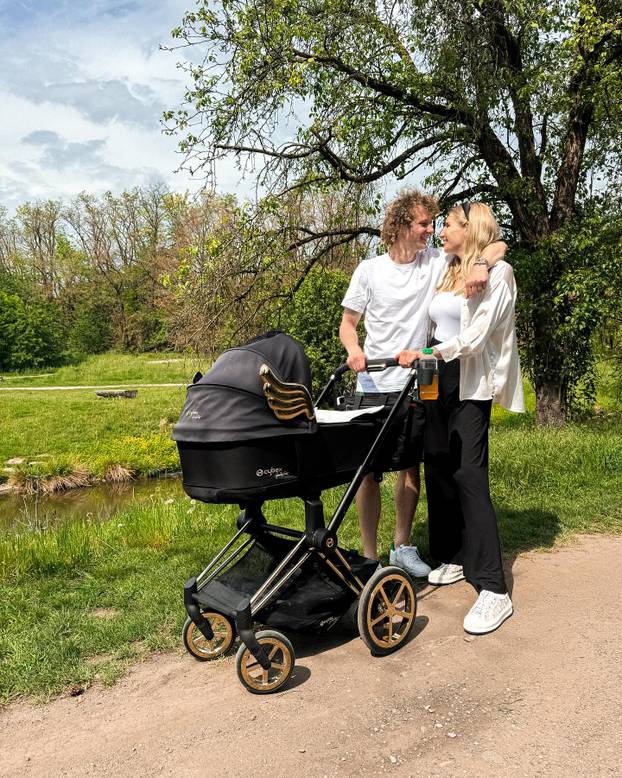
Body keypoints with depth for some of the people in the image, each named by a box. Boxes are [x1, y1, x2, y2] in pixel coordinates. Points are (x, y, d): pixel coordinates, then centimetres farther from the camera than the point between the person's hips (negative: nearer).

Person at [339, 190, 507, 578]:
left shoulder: (438, 261, 2)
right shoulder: (369, 270, -1)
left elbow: (498, 245, 2)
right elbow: (348, 322, 4)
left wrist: (481, 263, -21)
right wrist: (353, 349, -17)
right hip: (374, 385, -2)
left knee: (410, 466, 12)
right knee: (368, 470, -1)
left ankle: (402, 546, 28)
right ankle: (369, 555, 13)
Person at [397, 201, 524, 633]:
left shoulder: (497, 273, -4)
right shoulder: (447, 273, 17)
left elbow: (477, 334, -15)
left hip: (471, 385, -7)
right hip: (438, 381, 7)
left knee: (469, 476, -13)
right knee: (438, 471, 7)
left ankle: (493, 589, -9)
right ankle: (452, 558, 21)